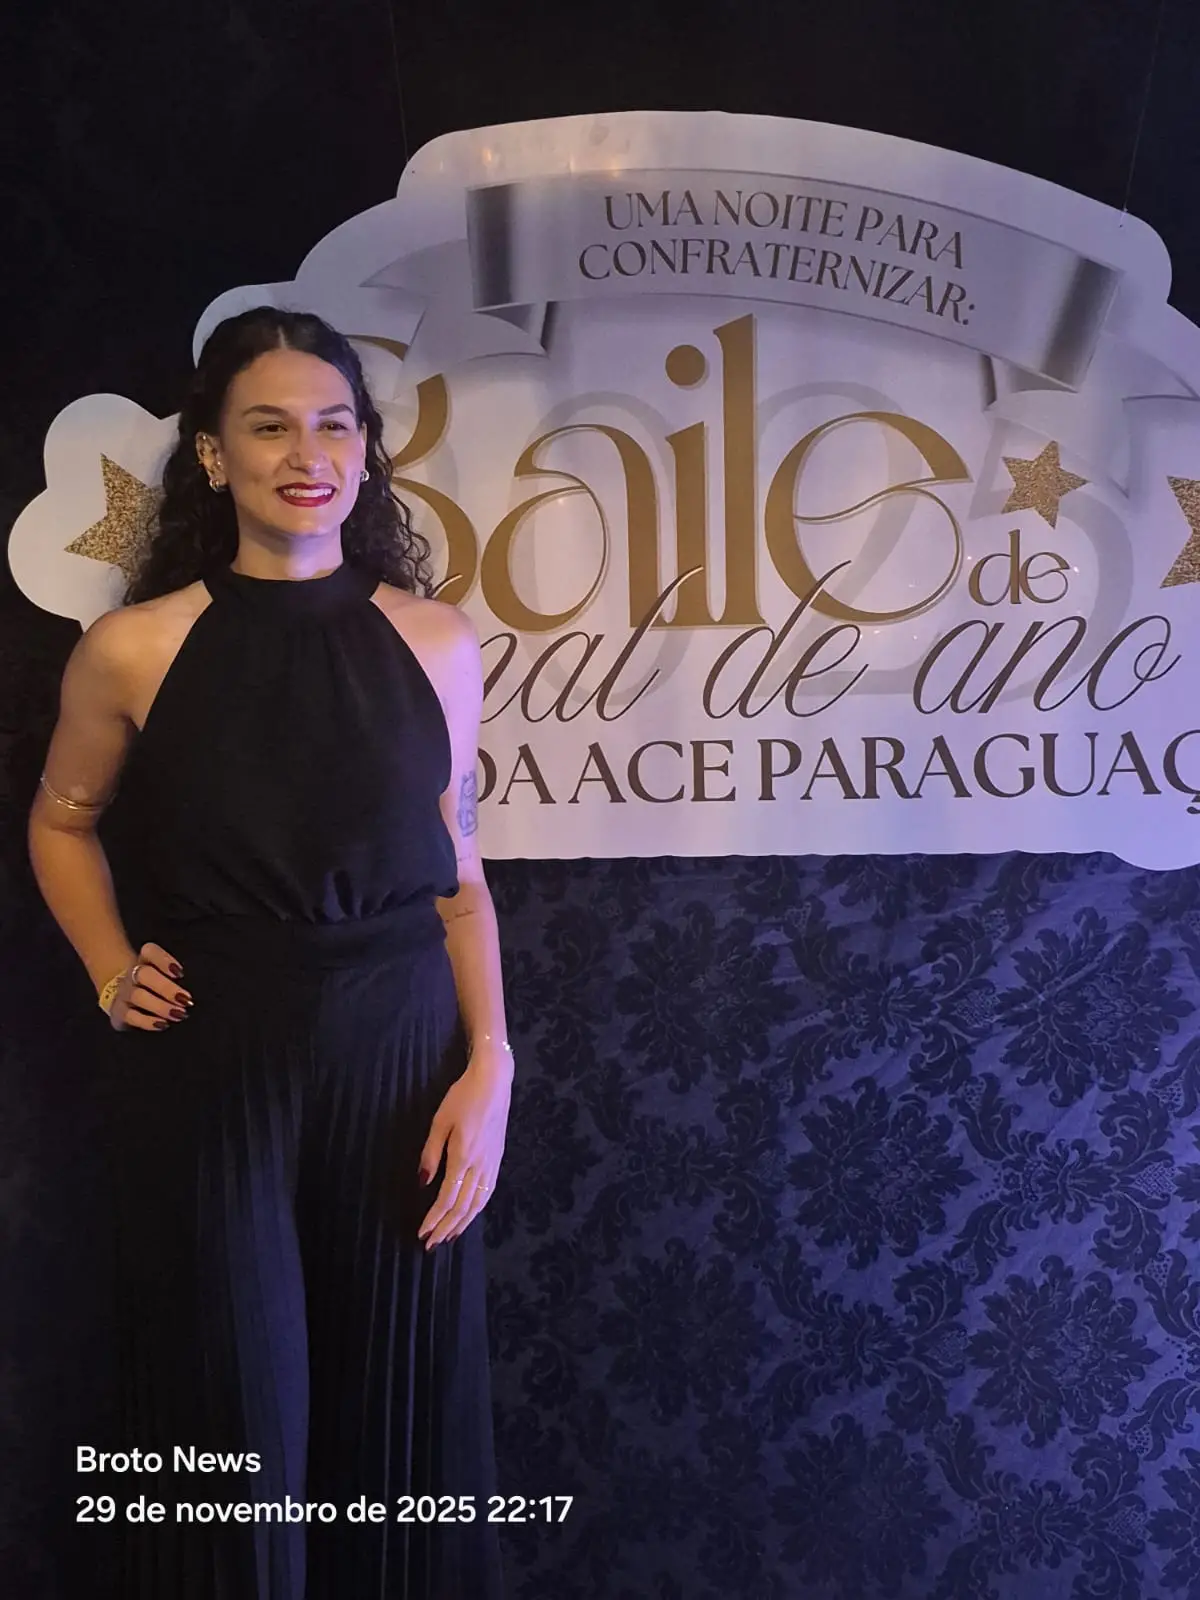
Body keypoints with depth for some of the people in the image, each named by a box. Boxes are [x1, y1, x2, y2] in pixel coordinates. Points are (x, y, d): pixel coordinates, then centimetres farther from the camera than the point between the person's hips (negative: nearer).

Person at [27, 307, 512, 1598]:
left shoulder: (433, 644, 1)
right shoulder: (134, 649, -3)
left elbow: (456, 873, 6)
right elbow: (61, 824, 14)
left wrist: (490, 1066, -2)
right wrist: (112, 977, 1)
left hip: (398, 1062, 2)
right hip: (204, 1073, -1)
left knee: (398, 1422, 11)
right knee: (229, 1428, 9)